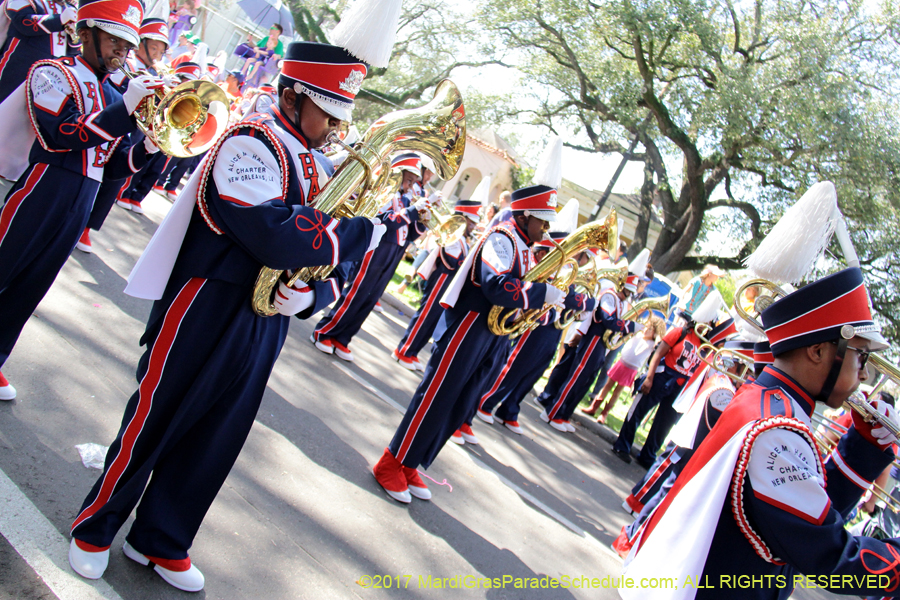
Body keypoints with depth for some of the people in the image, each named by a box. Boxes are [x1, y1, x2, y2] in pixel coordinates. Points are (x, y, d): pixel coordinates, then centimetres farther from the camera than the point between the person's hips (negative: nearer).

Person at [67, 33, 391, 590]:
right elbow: (278, 239, -30)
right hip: (205, 316, -7)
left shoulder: (314, 168, 9)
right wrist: (369, 229, -23)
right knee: (151, 427, 10)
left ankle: (161, 540, 37)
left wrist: (310, 293, -13)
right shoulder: (253, 143, -16)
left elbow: (319, 253, 9)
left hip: (265, 329, 8)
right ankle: (95, 528, 34)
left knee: (215, 441, 17)